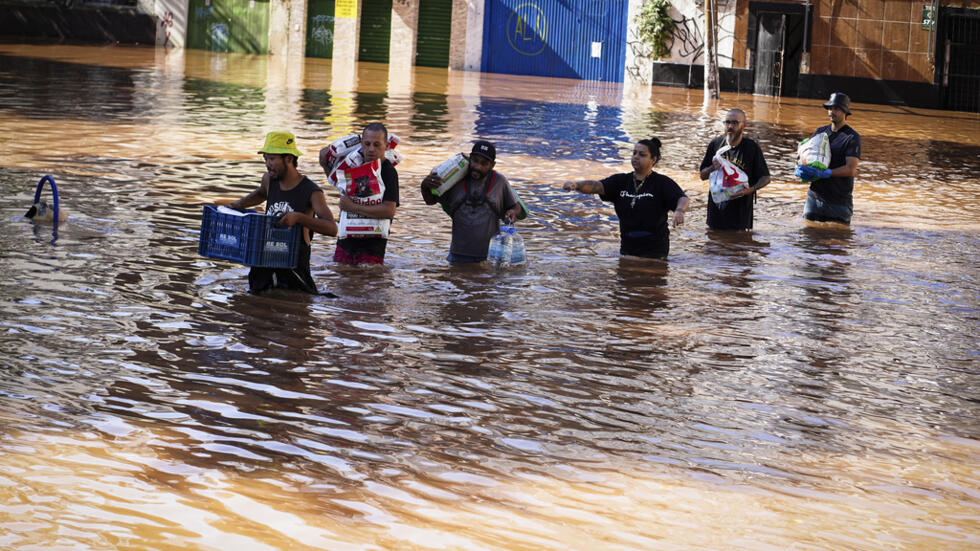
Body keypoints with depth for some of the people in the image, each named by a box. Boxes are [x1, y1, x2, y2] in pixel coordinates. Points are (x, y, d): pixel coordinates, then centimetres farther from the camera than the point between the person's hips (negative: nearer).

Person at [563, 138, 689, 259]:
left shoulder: (662, 183, -5)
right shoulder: (621, 181, 8)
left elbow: (682, 198, -19)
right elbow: (597, 186, -7)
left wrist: (679, 210, -45)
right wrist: (576, 185, -28)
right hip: (627, 248, 5)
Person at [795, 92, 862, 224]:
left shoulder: (852, 137, -5)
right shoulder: (820, 132, 14)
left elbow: (851, 169, -15)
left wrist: (824, 173, -25)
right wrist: (799, 170, -8)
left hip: (839, 201, -5)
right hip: (814, 197, 5)